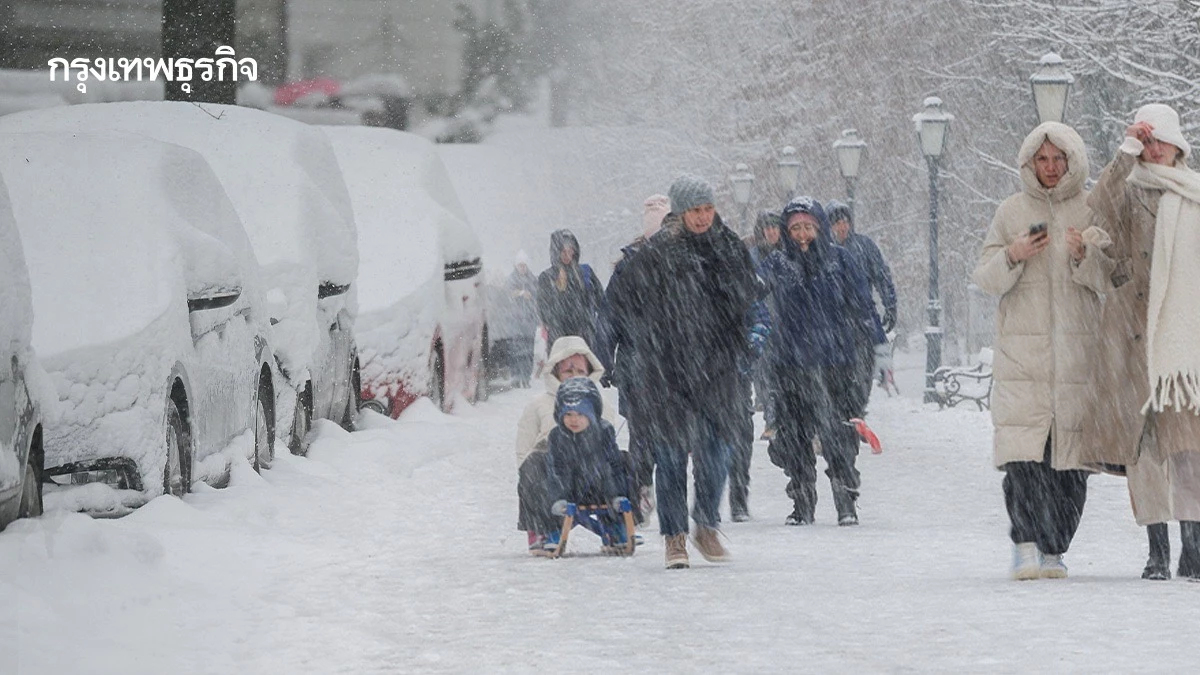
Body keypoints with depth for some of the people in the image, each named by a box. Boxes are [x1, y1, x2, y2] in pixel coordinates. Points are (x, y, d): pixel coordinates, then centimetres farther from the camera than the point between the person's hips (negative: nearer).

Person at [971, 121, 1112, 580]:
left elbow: (1109, 279, 3)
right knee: (1022, 452, -13)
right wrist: (1012, 257, -10)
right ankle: (1027, 543, -12)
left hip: (1078, 349, 0)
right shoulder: (1012, 211, 11)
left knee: (1069, 456, -2)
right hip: (1022, 349, 0)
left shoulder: (1091, 210, 8)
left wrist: (1083, 256, -16)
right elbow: (984, 279, 9)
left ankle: (1052, 549, 5)